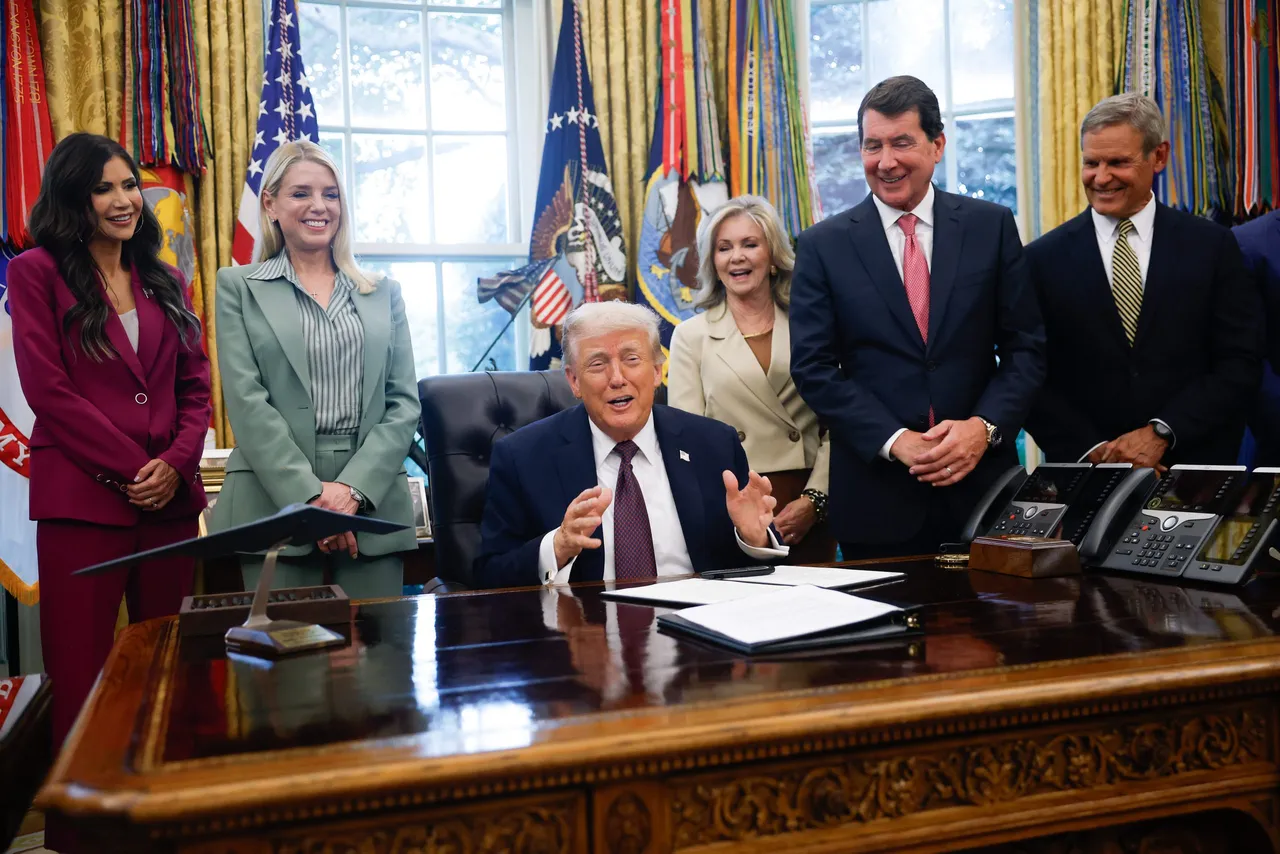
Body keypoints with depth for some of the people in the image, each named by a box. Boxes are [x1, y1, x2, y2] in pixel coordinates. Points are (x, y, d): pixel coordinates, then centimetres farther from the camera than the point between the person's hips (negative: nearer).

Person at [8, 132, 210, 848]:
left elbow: (197, 385, 12)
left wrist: (176, 463, -6)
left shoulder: (165, 281, 17)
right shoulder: (37, 272, 3)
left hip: (171, 497, 4)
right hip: (82, 499, -4)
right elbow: (48, 388, -7)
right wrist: (131, 471, -11)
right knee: (82, 675, 0)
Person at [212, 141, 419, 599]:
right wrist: (310, 494, -14)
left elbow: (404, 402, 6)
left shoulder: (383, 293, 13)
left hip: (374, 501, 2)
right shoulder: (239, 286, 7)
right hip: (276, 501, -2)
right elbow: (246, 400, -3)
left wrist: (353, 486, -9)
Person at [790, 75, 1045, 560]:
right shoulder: (823, 246, 2)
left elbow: (1026, 347, 4)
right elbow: (813, 367, -4)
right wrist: (895, 442, -13)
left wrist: (984, 426, -12)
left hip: (981, 485, 1)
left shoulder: (991, 227, 5)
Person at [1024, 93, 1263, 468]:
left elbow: (1241, 363, -2)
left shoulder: (1212, 246, 1)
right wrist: (1090, 450, -13)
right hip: (1085, 474, 0)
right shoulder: (1043, 259, -1)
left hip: (1194, 465, 1)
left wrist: (1160, 433, -12)